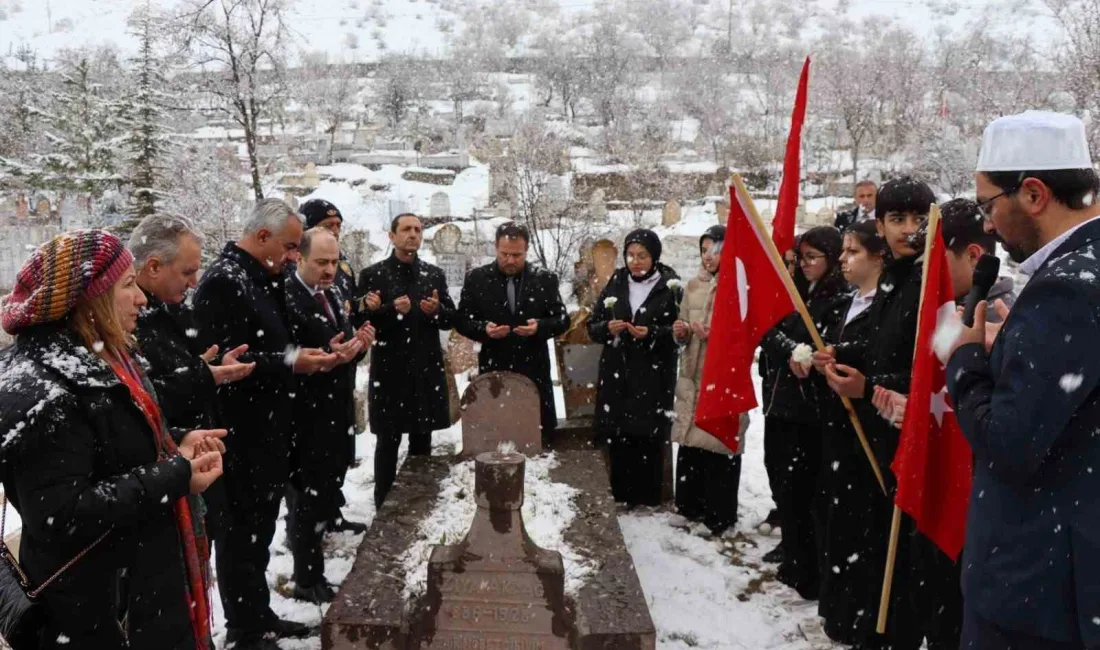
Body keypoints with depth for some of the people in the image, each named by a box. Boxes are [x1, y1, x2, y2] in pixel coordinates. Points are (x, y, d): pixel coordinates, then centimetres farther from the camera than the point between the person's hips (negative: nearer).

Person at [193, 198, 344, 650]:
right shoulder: (223, 281, -17)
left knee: (260, 532, 20)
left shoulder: (261, 279, 12)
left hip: (267, 432, 10)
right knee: (242, 536, 5)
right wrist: (291, 362, -24)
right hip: (242, 437, -9)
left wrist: (308, 354, 4)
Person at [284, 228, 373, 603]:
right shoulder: (286, 299, -15)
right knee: (307, 499, 5)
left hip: (336, 414, 8)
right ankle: (307, 581, 20)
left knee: (325, 494, 16)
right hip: (306, 420, -8)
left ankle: (310, 568, 32)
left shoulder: (334, 295, 11)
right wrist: (329, 356, -29)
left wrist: (359, 345, -7)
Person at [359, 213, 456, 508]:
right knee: (388, 443, 4)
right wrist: (393, 309, -22)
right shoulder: (373, 274, -2)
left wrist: (437, 310, -12)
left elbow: (451, 318, 8)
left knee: (422, 443, 14)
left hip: (427, 370, 4)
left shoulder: (434, 274, 9)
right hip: (389, 371, -3)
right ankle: (384, 507, 16)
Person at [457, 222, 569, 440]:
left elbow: (562, 319, 4)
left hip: (534, 372, 1)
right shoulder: (476, 278, 2)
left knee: (538, 438, 8)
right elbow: (462, 320, 4)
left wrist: (540, 326, -17)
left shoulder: (545, 279, 4)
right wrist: (484, 328, -17)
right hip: (492, 372, 0)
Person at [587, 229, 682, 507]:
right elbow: (593, 325, 10)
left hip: (653, 379, -3)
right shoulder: (615, 284, 9)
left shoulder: (670, 287, -1)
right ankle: (621, 499, 16)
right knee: (618, 439, 4)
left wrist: (651, 334, -19)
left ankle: (648, 501, 10)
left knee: (649, 441, -2)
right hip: (616, 377, 3)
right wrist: (608, 327, -12)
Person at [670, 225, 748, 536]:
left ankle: (720, 514, 13)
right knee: (689, 440, 9)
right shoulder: (693, 285, 11)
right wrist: (681, 331, -5)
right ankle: (691, 504, 25)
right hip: (692, 375, 5)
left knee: (720, 442, -1)